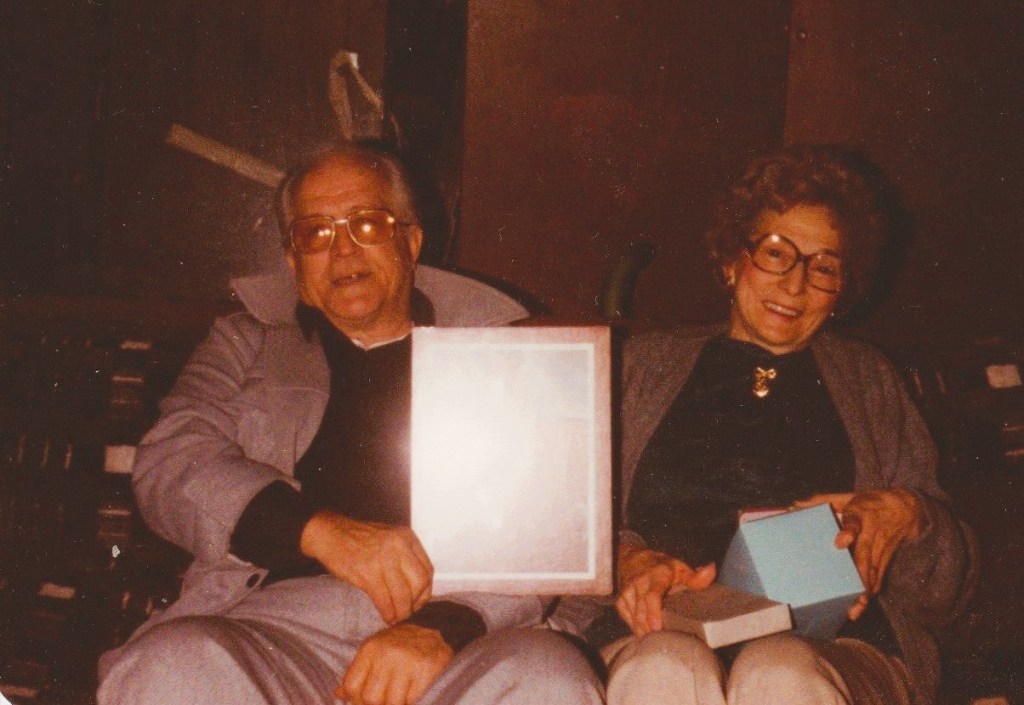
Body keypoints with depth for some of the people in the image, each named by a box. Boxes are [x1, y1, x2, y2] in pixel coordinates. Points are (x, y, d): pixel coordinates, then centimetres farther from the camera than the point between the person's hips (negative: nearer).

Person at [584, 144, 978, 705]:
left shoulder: (867, 379, 25)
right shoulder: (645, 363, 24)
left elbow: (943, 593, 20)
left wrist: (906, 514, -2)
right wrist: (627, 559, -10)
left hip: (837, 648, 0)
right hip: (666, 635, 0)